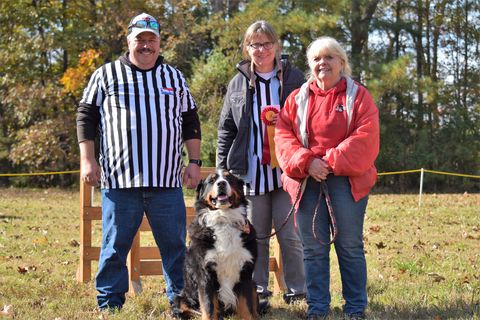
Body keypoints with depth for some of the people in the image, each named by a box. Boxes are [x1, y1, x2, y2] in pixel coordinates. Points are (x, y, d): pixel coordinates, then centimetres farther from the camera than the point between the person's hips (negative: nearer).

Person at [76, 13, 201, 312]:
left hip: (167, 181, 2)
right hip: (119, 180, -2)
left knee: (175, 246, 5)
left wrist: (195, 162, 10)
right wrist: (87, 160, -2)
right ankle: (109, 305, 11)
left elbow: (190, 122, 18)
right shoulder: (106, 74, 7)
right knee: (115, 246, 2)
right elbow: (86, 118, 7)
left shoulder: (174, 77, 15)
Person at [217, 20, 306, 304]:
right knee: (256, 235, 7)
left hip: (287, 171, -2)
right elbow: (226, 129, 12)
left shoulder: (293, 78, 4)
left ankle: (297, 289, 8)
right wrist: (222, 168, 6)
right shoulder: (239, 83, 10)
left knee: (290, 234, -2)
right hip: (251, 172, 2)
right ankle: (258, 290, 15)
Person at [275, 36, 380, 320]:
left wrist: (331, 162, -16)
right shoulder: (297, 99, 12)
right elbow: (283, 135, 4)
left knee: (350, 247, 1)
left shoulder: (358, 96, 3)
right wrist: (306, 162, -13)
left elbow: (366, 138, -8)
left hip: (346, 180, -3)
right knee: (313, 248, 4)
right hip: (307, 181, 3)